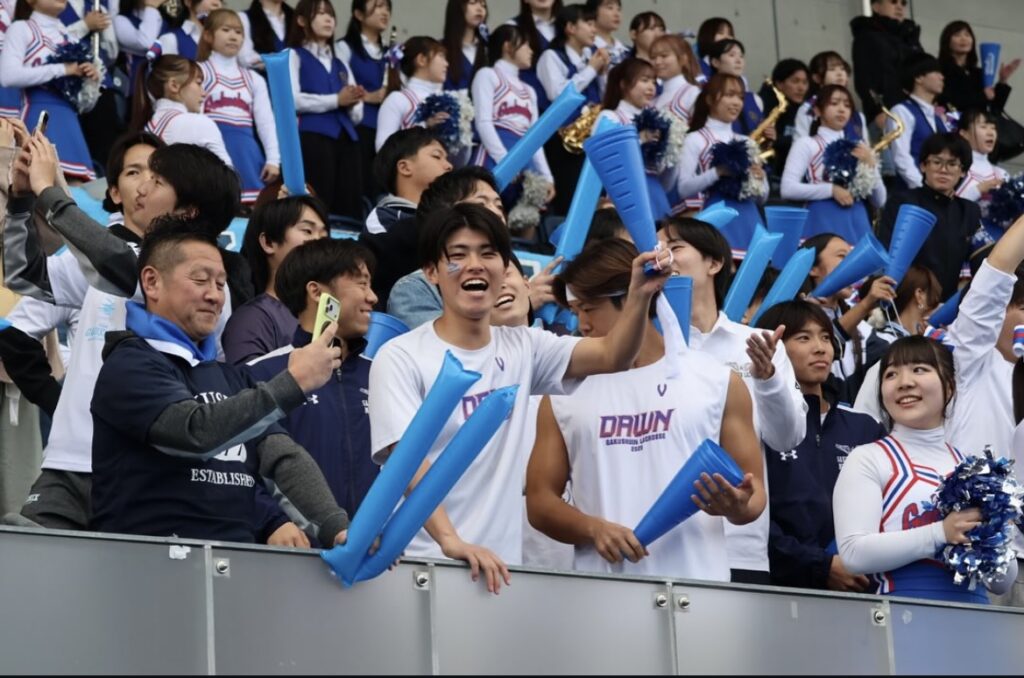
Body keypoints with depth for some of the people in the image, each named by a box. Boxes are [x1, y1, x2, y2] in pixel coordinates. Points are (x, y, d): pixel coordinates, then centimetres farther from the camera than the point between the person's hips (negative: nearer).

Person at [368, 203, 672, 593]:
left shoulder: (521, 348, 10)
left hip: (502, 563, 4)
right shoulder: (400, 359, -6)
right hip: (425, 561, -4)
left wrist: (640, 296, -20)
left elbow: (612, 356, -1)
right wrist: (450, 541, -30)